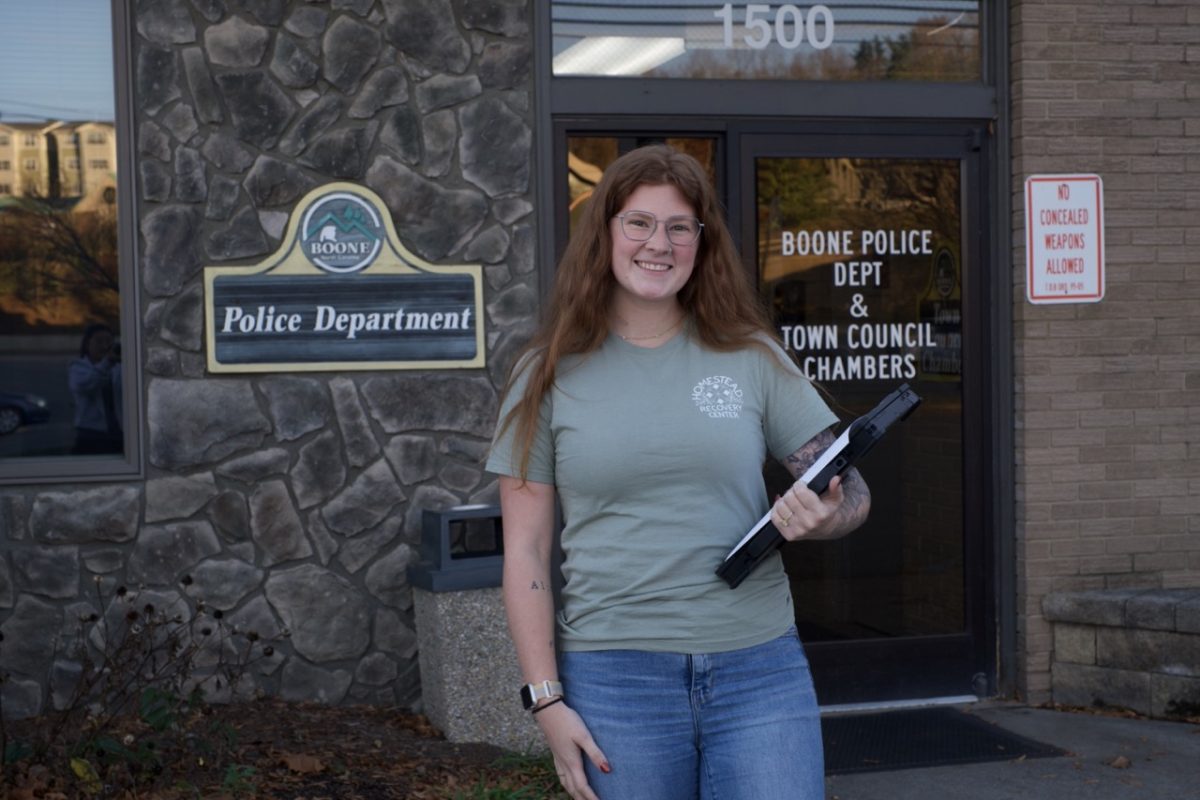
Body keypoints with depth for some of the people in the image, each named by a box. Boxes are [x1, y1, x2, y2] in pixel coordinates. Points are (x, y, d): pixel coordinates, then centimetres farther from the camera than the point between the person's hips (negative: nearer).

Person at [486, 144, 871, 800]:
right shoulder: (551, 376, 3)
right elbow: (525, 553, 2)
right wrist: (546, 699, -4)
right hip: (614, 675, -1)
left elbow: (850, 490, 8)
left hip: (760, 672, 1)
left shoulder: (752, 359, 5)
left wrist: (825, 517, -16)